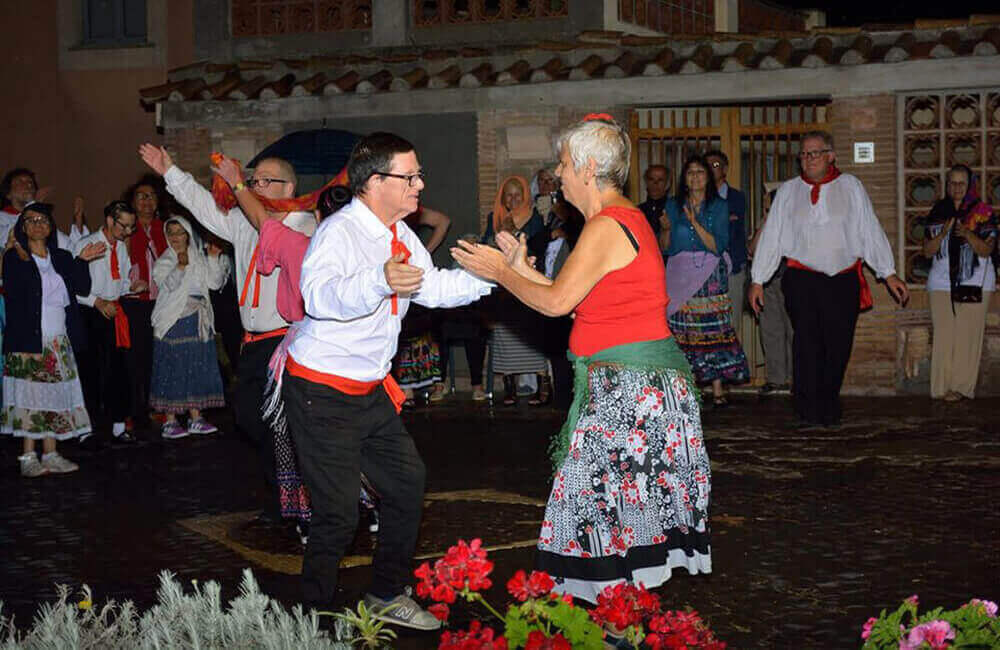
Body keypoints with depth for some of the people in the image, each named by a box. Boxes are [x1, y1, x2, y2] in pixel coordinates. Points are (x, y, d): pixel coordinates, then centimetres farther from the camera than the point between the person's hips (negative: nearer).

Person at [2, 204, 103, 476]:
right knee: (29, 397, -7)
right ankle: (28, 458, -4)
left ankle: (51, 454, 7)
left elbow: (83, 288, 5)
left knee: (54, 397, 4)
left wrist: (82, 261, -6)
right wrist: (23, 260, -22)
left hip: (59, 341, 5)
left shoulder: (62, 258, 15)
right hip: (29, 341, -5)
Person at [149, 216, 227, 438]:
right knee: (173, 368, -4)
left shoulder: (198, 258, 12)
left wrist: (213, 259, -7)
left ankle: (195, 418, 14)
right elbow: (168, 283, -18)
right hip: (174, 321, -5)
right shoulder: (163, 261, -1)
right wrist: (180, 266, -32)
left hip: (198, 320, 5)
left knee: (197, 366, 6)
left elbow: (215, 282, 3)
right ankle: (170, 421, 0)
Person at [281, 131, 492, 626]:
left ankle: (387, 596, 30)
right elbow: (319, 296, -40)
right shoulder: (339, 231, -21)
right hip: (323, 394, -9)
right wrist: (380, 282, -57)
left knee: (407, 482, 15)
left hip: (370, 390, 9)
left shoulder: (400, 235, 8)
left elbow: (432, 288, 14)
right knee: (339, 512, -7)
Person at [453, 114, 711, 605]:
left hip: (627, 385, -10)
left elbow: (557, 301, -18)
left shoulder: (606, 227, -16)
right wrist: (521, 269, 17)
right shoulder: (626, 217, 16)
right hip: (643, 379, 10)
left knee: (605, 500, -5)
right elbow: (578, 297, 16)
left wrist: (500, 272, -5)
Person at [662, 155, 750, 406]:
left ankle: (717, 390, -5)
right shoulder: (673, 206, 11)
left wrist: (695, 223, -14)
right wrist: (666, 227, -8)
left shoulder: (719, 206, 5)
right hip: (679, 273, 2)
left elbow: (718, 245, -5)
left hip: (710, 275, -1)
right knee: (680, 330, -6)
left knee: (713, 329, -8)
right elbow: (664, 246, 11)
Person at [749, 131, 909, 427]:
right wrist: (758, 280, 8)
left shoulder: (850, 186, 8)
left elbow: (871, 232, 10)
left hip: (843, 280, 1)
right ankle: (809, 410, -6)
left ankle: (829, 407, 19)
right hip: (802, 279, -1)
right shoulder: (788, 191, 9)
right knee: (807, 340, -12)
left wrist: (889, 274, 7)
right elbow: (771, 236, 11)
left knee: (838, 344, 2)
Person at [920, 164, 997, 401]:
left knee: (968, 336, -6)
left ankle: (962, 387, 0)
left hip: (975, 283, -2)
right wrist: (944, 233, -12)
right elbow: (928, 251, 5)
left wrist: (967, 234, -22)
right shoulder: (938, 212, 10)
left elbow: (986, 250, -5)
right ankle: (942, 387, -1)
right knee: (944, 335, -4)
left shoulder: (983, 213, 3)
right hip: (942, 282, 2)